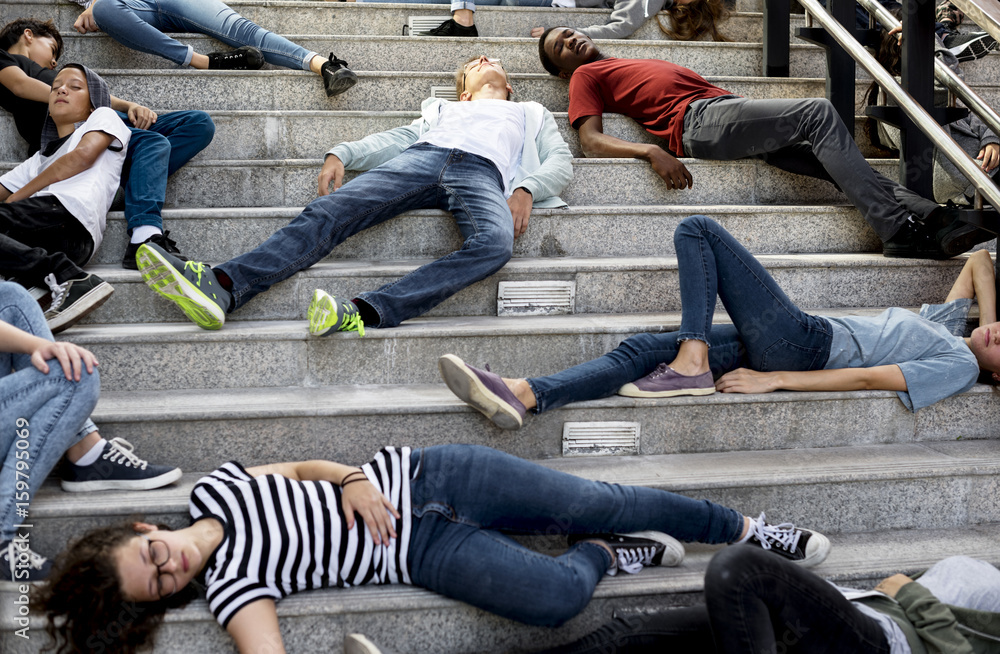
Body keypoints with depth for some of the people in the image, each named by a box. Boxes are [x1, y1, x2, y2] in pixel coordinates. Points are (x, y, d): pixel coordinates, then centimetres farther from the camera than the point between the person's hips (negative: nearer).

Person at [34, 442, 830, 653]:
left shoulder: (213, 488, -1)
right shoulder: (229, 587, -11)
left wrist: (349, 478, -10)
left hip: (420, 475, 3)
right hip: (421, 551, -2)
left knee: (599, 500, -6)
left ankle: (749, 529, 16)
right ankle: (606, 555, 11)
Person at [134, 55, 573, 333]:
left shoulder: (532, 113, 38)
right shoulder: (442, 108, 43)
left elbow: (560, 160, 20)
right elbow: (397, 138, 27)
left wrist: (526, 189, -4)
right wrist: (341, 153, 6)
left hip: (482, 173, -2)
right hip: (420, 158, 3)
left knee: (494, 244, -40)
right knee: (329, 212, -25)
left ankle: (363, 313, -57)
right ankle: (222, 287, -46)